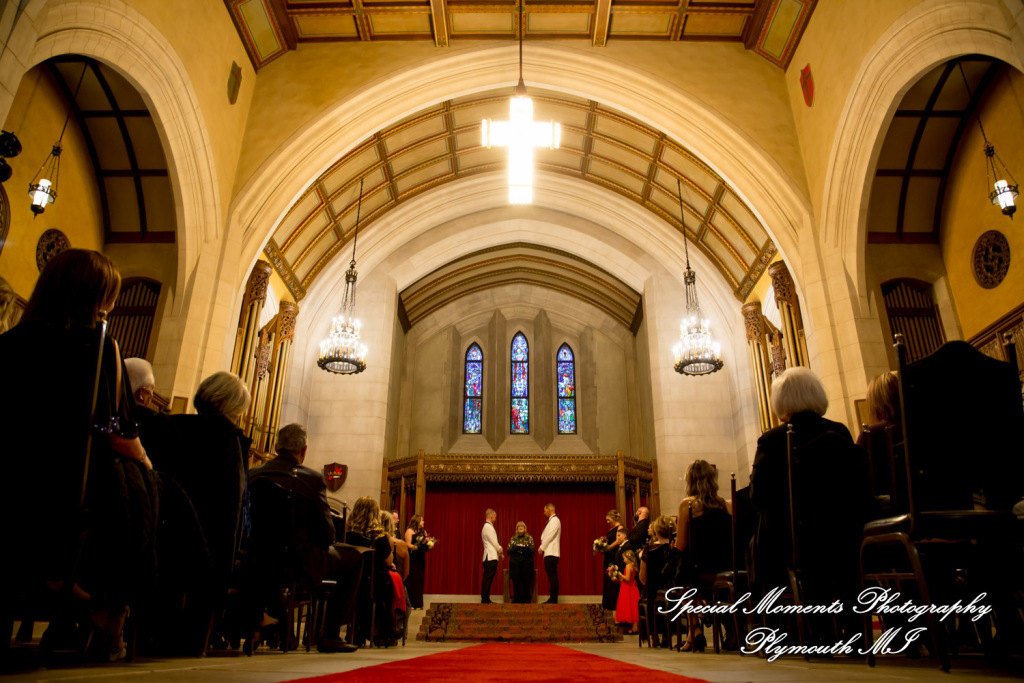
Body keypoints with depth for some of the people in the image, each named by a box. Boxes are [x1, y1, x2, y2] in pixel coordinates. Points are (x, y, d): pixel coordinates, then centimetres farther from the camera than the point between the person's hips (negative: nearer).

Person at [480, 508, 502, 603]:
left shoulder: (487, 527, 21)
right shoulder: (488, 527, -11)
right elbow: (494, 542, -12)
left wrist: (499, 549, 11)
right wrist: (500, 550, 4)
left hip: (489, 557, 10)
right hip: (491, 557, -10)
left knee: (487, 579, 10)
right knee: (488, 579, -9)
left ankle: (485, 599, 12)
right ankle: (485, 599, -9)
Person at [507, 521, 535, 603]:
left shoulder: (529, 538, 10)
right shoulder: (513, 538, 15)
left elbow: (533, 550, 0)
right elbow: (508, 550, 7)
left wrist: (525, 548, -17)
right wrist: (515, 547, -12)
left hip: (527, 561, -1)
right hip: (515, 562, 1)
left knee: (526, 581, -6)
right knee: (516, 581, -7)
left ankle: (525, 599, 2)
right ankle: (517, 599, 1)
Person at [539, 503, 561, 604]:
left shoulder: (554, 520, -9)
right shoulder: (551, 520, 21)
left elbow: (549, 536, -15)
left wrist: (542, 547, -8)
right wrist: (543, 547, 9)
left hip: (551, 553, -10)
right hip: (549, 553, 10)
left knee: (552, 576, -9)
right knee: (552, 577, 10)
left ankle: (553, 599, -9)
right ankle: (552, 598, 13)